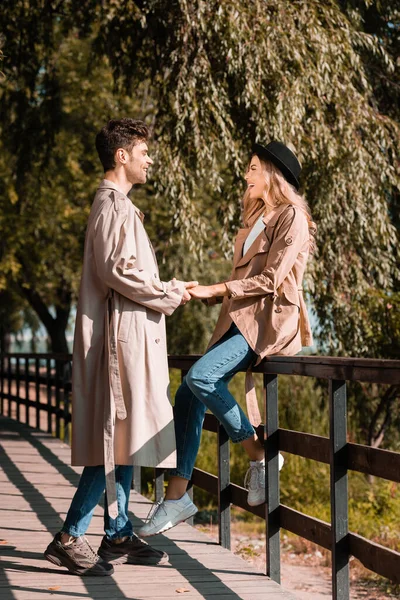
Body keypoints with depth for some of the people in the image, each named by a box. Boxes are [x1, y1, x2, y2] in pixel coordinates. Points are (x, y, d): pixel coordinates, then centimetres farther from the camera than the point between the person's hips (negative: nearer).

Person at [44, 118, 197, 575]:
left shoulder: (118, 205, 21)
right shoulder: (113, 205, -11)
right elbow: (118, 271, -20)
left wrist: (172, 288, 15)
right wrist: (170, 297, -10)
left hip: (131, 335, 11)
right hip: (122, 334, -11)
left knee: (125, 436, 11)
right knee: (117, 436, -11)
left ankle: (118, 535, 16)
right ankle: (70, 538, -9)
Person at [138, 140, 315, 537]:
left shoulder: (292, 218, -5)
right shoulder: (255, 219, 22)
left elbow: (270, 279, -14)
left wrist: (215, 290, -13)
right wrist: (204, 295, 5)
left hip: (270, 321, -8)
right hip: (238, 320, 8)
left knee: (200, 377, -28)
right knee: (188, 395, -6)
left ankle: (260, 455, -12)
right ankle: (176, 497, -3)